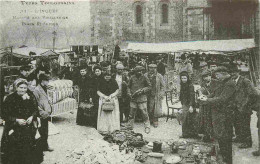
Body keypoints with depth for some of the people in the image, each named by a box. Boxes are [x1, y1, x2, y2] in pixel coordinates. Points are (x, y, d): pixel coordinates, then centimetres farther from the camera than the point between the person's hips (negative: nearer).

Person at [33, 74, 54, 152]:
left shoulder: (44, 89, 13)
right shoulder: (37, 90, -16)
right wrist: (42, 112, -19)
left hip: (46, 115, 9)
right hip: (41, 116, -9)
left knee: (45, 132, 18)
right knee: (42, 133, -1)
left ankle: (45, 146, 29)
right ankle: (42, 147, 9)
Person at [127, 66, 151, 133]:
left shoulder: (144, 78, -3)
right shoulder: (132, 78, 4)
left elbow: (149, 87, -1)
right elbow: (129, 87, 15)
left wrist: (142, 90, -13)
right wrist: (129, 93, -1)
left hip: (142, 98, -3)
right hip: (133, 98, 3)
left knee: (144, 113, -3)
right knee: (131, 113, 10)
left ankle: (147, 127, 9)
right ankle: (130, 126, 23)